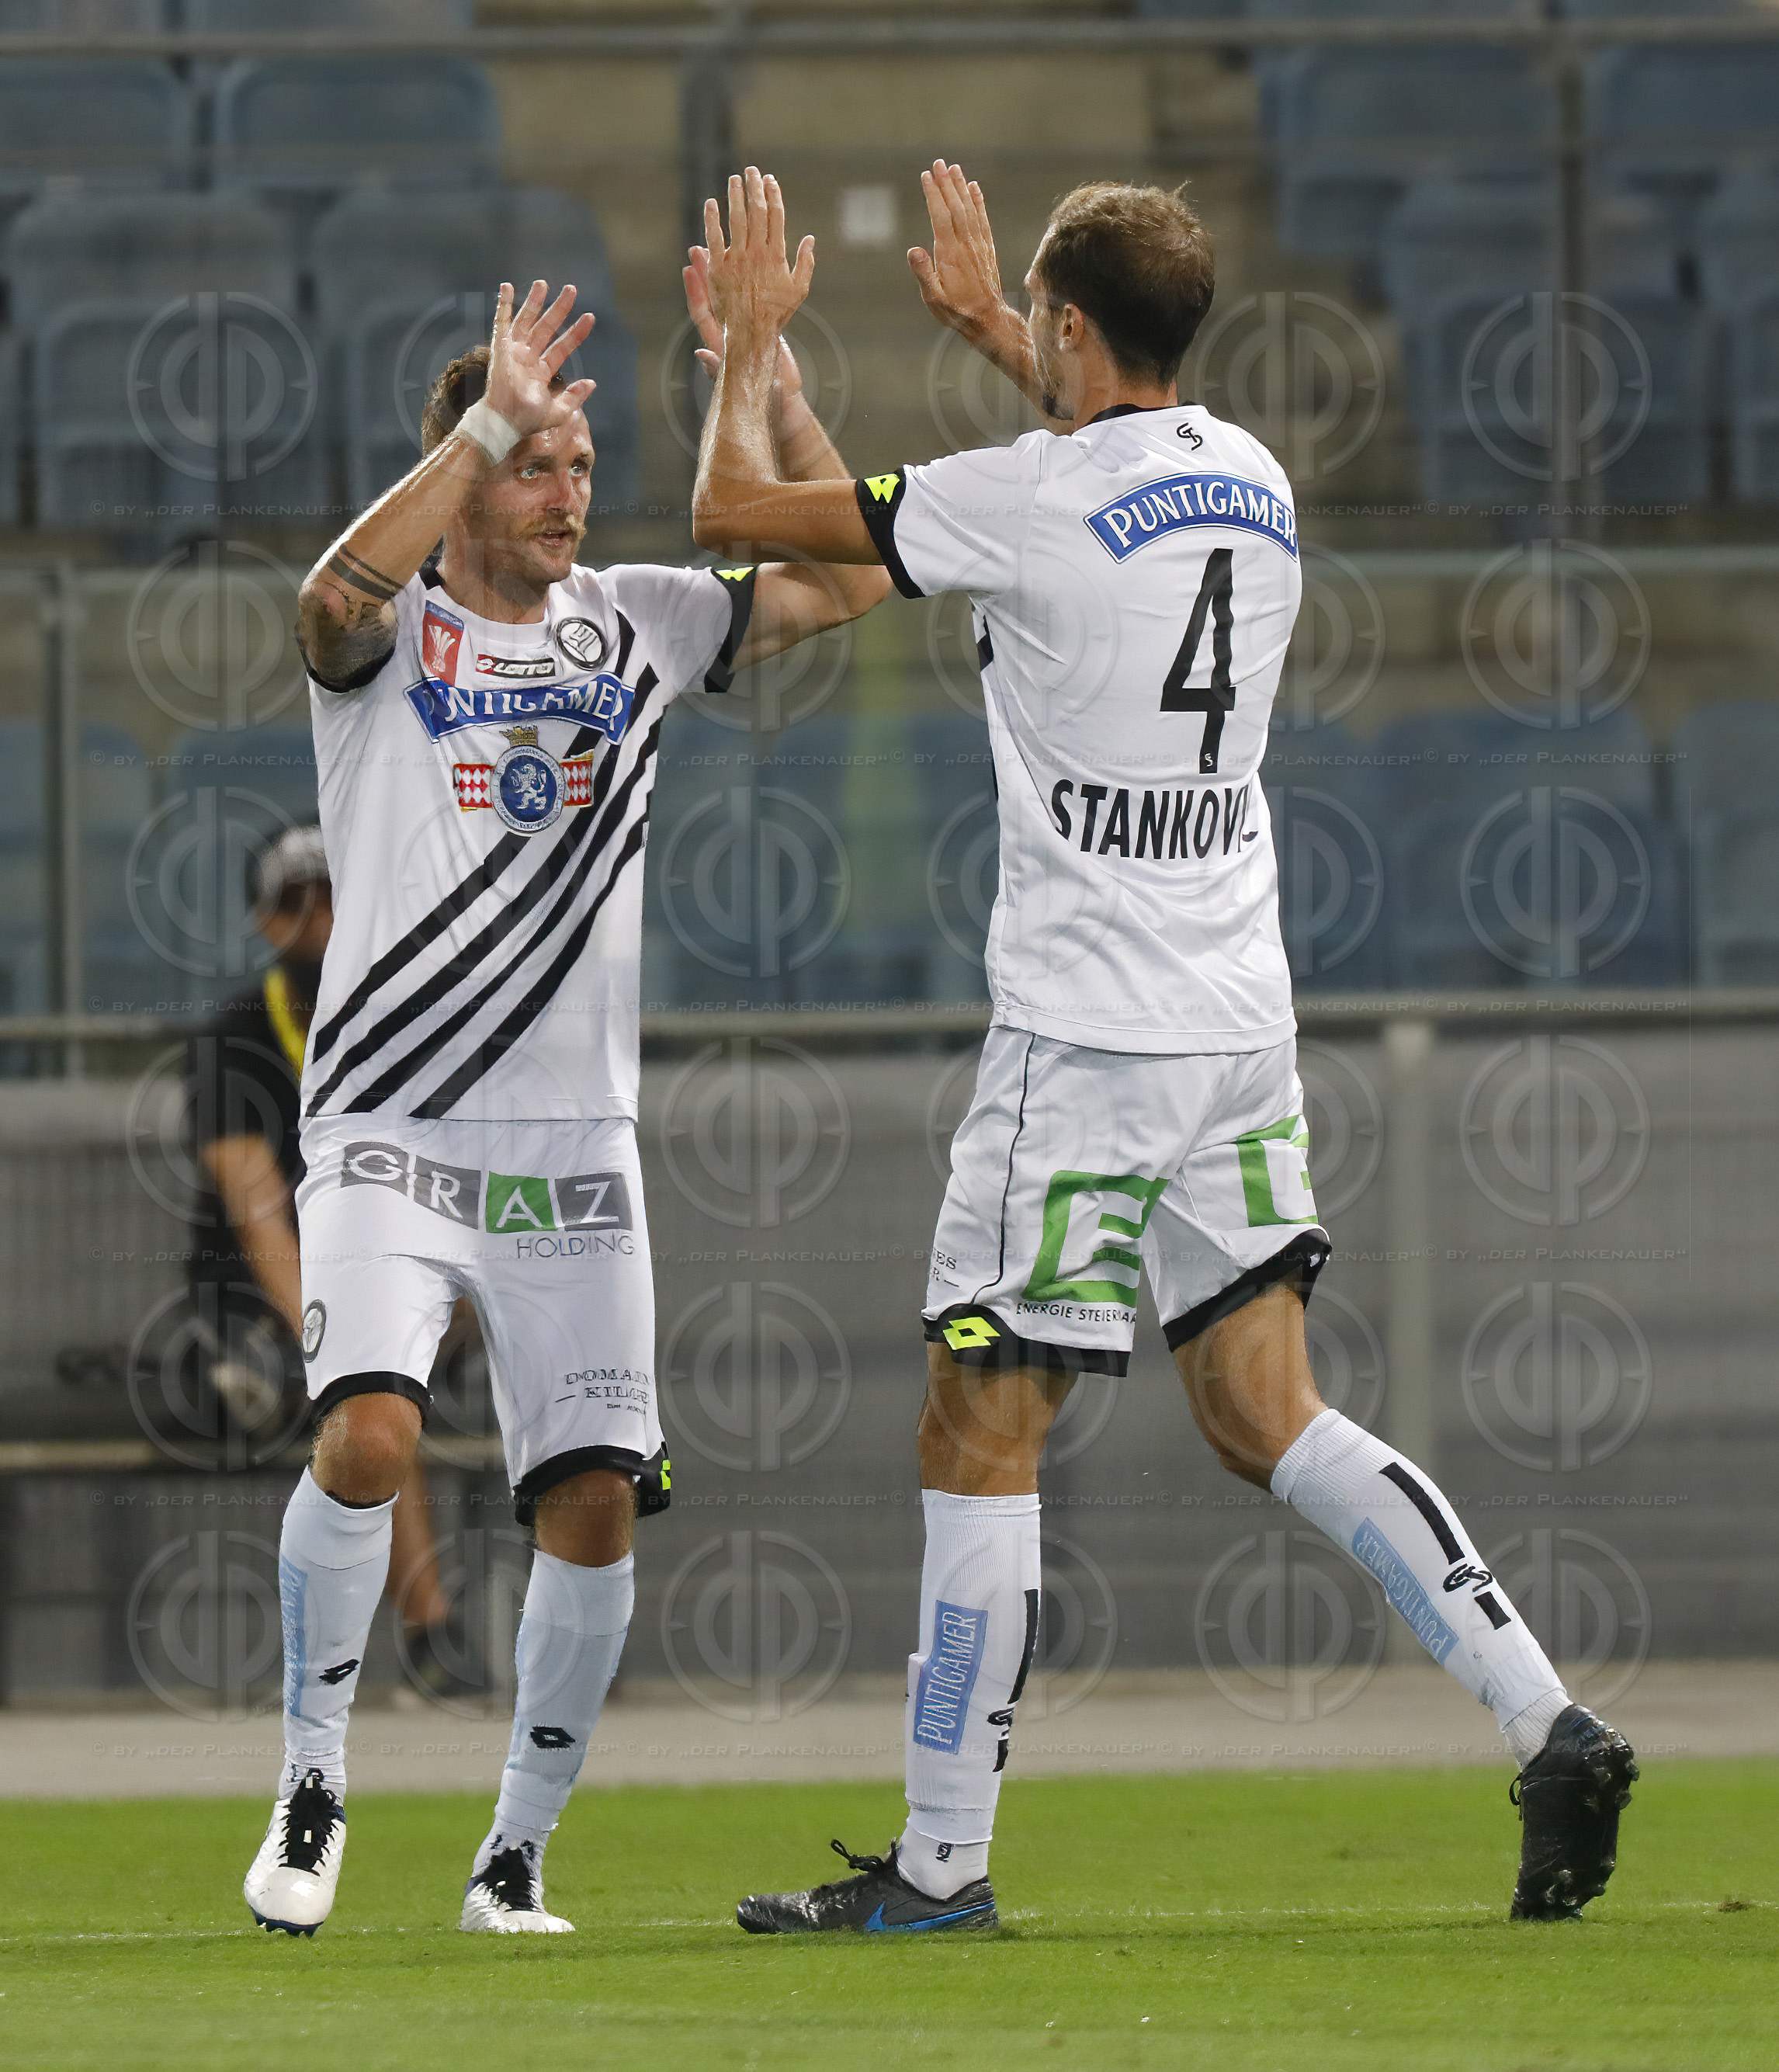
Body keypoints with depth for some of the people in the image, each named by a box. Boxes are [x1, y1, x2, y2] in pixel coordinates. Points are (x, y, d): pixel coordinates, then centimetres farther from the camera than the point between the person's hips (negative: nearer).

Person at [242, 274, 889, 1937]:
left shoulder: (633, 625, 12)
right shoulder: (385, 634, 0)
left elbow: (844, 581, 7)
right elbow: (337, 594, -25)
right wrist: (491, 419, -29)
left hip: (575, 1147, 4)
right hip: (391, 1132, -4)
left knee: (596, 1504, -4)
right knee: (367, 1437, -23)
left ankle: (515, 1855, 10)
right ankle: (311, 1784, -3)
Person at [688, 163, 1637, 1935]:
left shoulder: (1026, 500, -13)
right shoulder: (1249, 479, 10)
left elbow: (733, 506, -5)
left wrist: (750, 336, 12)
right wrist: (981, 317, 46)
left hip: (1088, 1041, -7)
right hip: (1241, 1025, 7)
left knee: (979, 1433, 0)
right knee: (1266, 1417, 9)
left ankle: (940, 1859, 3)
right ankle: (1550, 1730, -4)